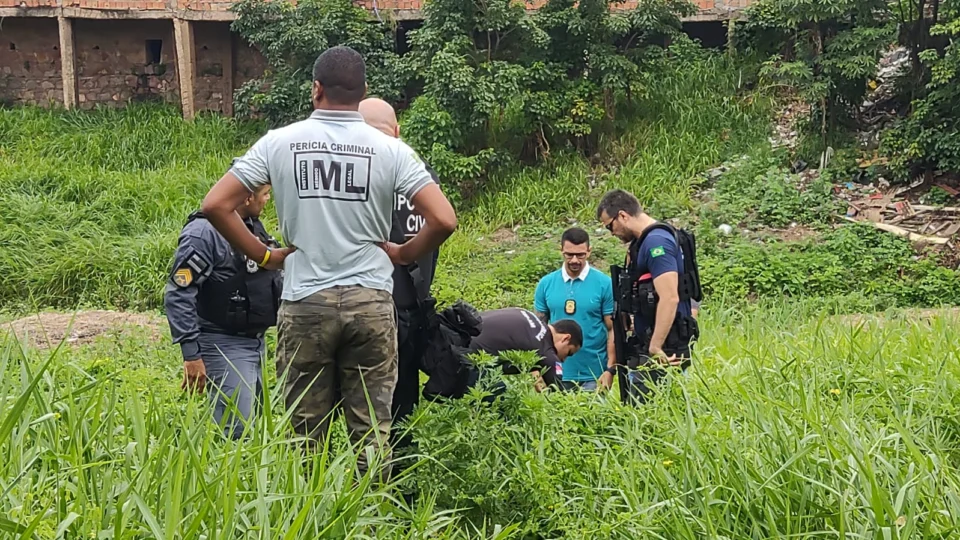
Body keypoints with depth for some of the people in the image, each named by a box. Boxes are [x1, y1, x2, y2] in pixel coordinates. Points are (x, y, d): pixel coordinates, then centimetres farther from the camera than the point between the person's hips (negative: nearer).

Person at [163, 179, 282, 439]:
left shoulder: (254, 227, 10)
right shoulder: (205, 232, -18)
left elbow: (273, 278, 23)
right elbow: (177, 295, -21)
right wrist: (191, 354, -23)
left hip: (255, 341, 9)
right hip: (223, 346, -9)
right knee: (236, 433, -14)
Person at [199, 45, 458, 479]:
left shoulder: (279, 142, 0)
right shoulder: (390, 149, -2)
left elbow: (215, 205, -2)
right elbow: (444, 220, -9)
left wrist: (264, 256, 7)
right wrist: (403, 254, 8)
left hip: (305, 303, 0)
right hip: (371, 301, 0)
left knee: (306, 432, 10)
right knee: (371, 430, 7)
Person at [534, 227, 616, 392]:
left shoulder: (604, 283, -4)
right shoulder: (546, 283, 3)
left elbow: (613, 329, -3)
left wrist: (610, 369, -9)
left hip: (593, 375, -2)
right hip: (556, 374, 2)